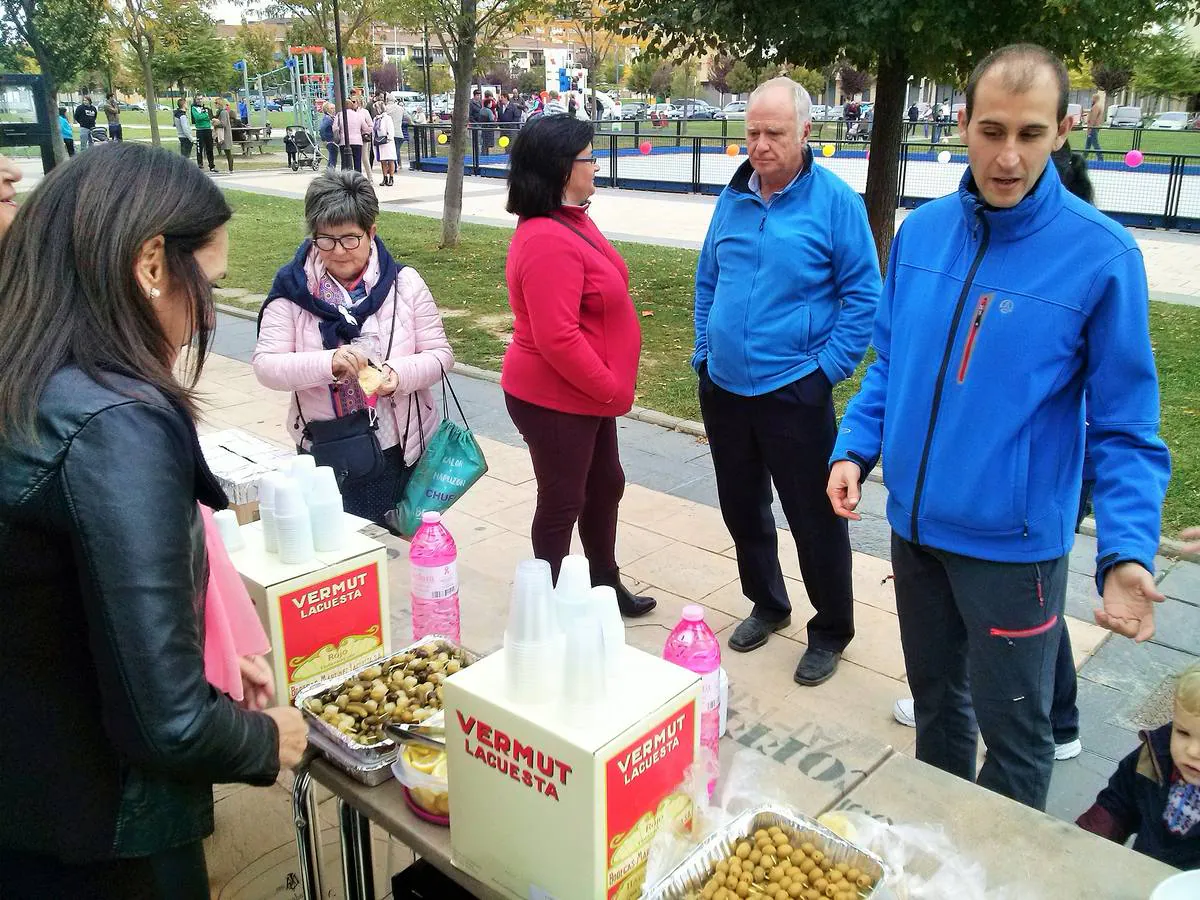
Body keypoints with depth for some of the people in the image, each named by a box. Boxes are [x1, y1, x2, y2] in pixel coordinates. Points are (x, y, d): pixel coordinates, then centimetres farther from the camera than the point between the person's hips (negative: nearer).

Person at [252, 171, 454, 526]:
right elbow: (265, 366, -10)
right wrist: (328, 363, -27)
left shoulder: (404, 282, -2)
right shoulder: (293, 288, -3)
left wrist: (401, 374, -23)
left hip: (402, 447, 1)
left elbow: (440, 354, -2)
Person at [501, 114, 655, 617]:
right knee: (562, 502, 6)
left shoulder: (570, 220, 7)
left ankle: (605, 584, 39)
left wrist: (609, 385, 13)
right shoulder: (547, 241, -26)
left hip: (585, 393, 10)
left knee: (605, 486, 20)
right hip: (556, 401, -10)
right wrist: (612, 390, -18)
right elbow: (557, 339, -30)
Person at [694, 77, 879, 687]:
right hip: (722, 388, 6)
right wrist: (705, 348, 9)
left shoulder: (834, 201, -9)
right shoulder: (732, 197, 6)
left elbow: (863, 295, -7)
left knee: (814, 517, 4)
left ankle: (831, 631, 24)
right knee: (741, 508, 18)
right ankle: (766, 604, 39)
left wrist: (828, 366, -12)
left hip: (794, 391, -5)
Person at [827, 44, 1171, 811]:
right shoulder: (921, 231, -1)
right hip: (915, 523, 5)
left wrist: (1127, 553, -22)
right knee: (935, 695, 23)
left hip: (1014, 541, -4)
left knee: (1013, 729, 11)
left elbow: (1125, 428, -11)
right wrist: (855, 450, -2)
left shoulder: (1102, 255, -15)